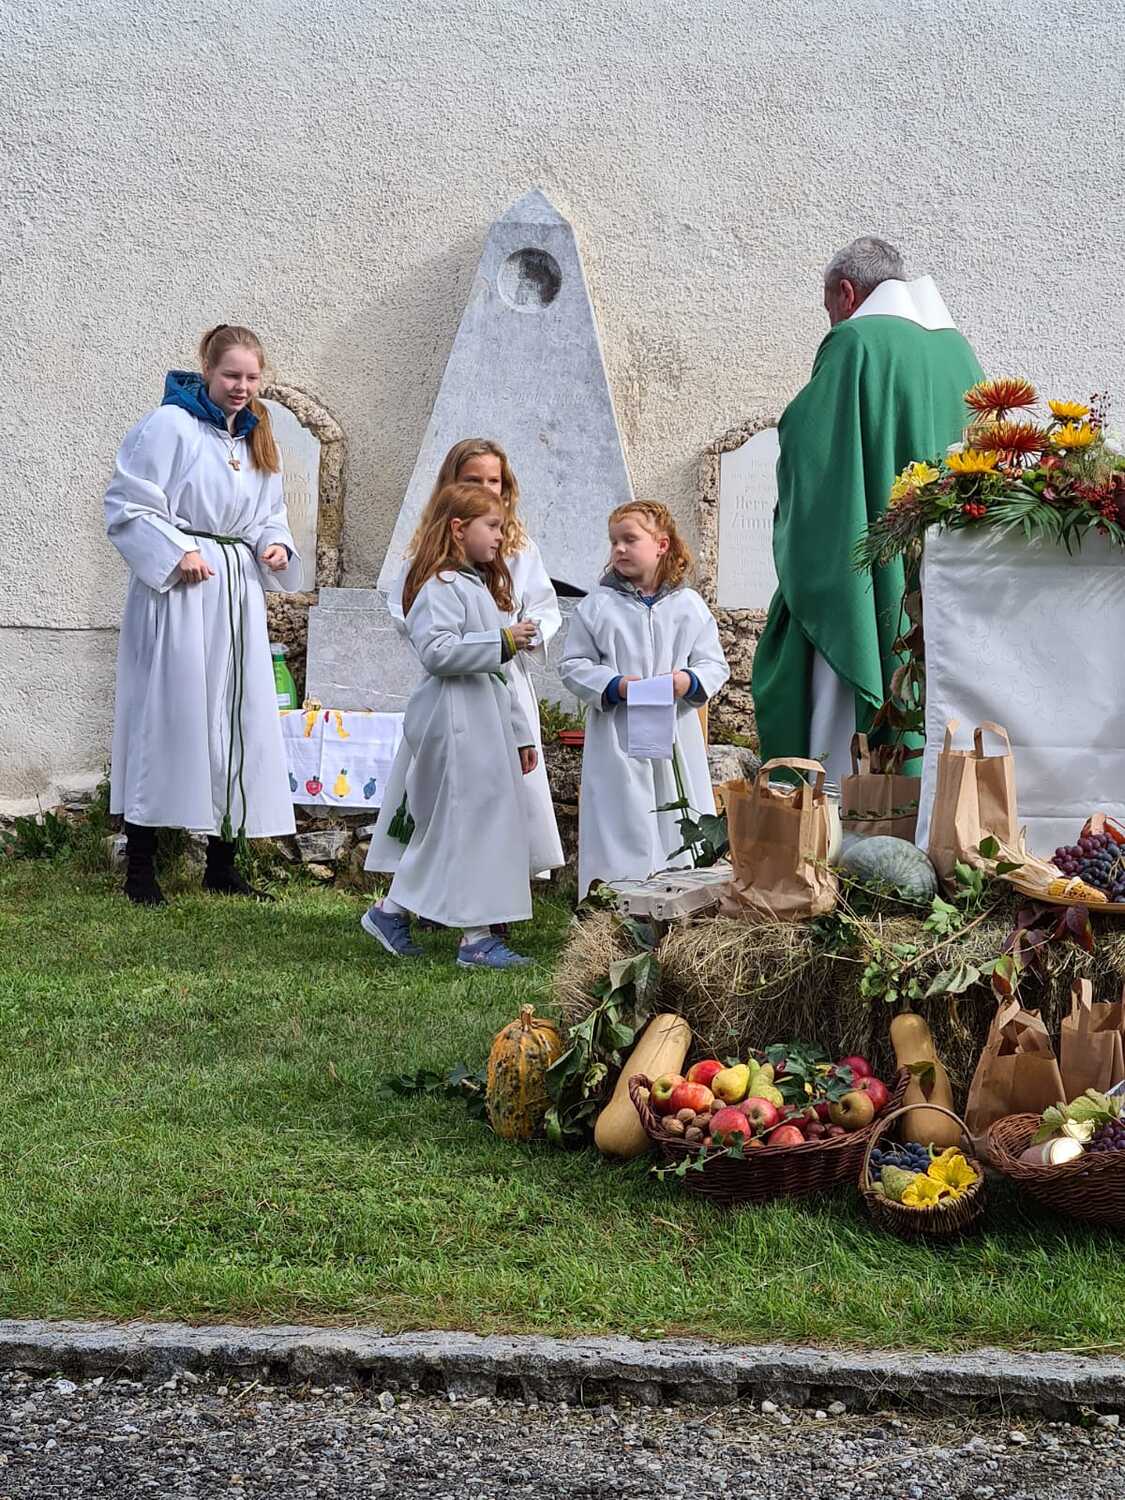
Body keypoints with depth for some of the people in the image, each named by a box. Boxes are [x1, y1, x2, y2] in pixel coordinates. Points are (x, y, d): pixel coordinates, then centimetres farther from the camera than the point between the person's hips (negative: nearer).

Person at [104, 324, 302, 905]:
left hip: (238, 592, 7)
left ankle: (222, 863, 16)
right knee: (168, 715, -8)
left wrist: (275, 545, 4)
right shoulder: (171, 426, -7)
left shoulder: (256, 438, 16)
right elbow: (127, 505, -10)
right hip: (177, 593, -7)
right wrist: (177, 553, -19)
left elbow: (269, 514, 25)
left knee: (239, 717, 6)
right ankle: (140, 867, -1)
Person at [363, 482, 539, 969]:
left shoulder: (481, 586, 21)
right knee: (470, 824, -7)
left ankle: (391, 911, 22)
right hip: (454, 722, -10)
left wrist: (519, 733, 23)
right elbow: (436, 650, -25)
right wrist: (501, 642, -24)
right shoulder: (441, 586, -11)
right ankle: (476, 937, -2)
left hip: (486, 722, 10)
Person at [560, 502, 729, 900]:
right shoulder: (598, 605, 2)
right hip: (617, 740, -1)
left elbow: (715, 665, 9)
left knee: (680, 830, 6)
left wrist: (689, 681, -13)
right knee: (621, 826, -2)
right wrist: (616, 685, -13)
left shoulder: (689, 606, 6)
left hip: (676, 740, 2)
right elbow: (574, 665, 2)